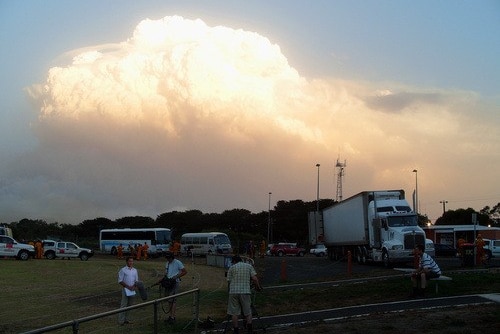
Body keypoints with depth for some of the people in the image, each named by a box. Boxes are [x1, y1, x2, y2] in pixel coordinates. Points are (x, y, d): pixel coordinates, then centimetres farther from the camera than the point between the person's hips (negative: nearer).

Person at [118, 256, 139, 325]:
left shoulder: (135, 270, 10)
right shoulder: (123, 270, -6)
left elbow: (136, 280, 14)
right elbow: (120, 281, -9)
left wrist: (134, 286, -6)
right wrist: (128, 286, -16)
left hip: (132, 290, 5)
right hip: (125, 289, -5)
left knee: (129, 305, 10)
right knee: (124, 305, -7)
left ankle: (126, 319, 18)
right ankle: (121, 320, -4)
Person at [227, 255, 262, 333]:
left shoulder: (232, 268, 8)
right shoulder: (249, 266, 10)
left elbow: (229, 281, 6)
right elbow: (254, 278, 0)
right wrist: (258, 287, 12)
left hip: (233, 292, -1)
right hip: (245, 292, 1)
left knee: (234, 313, 5)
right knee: (248, 312, 10)